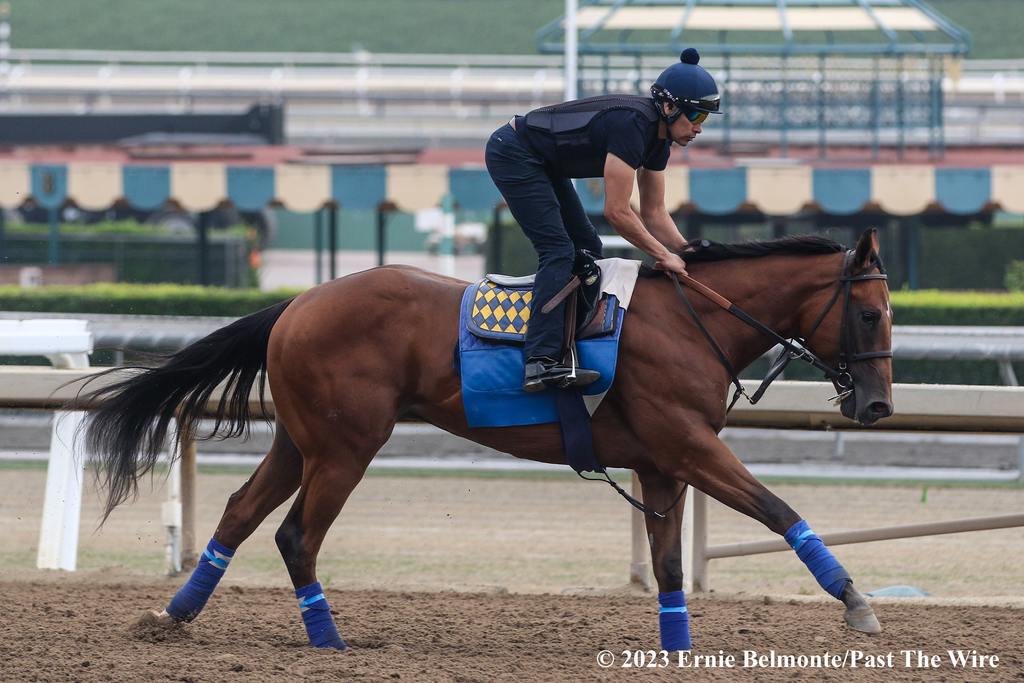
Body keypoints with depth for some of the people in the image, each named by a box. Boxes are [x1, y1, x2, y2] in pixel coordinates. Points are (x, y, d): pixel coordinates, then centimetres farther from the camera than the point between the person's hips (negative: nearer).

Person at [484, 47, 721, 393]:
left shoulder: (659, 136, 1)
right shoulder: (631, 125, -28)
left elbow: (654, 212, 9)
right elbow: (617, 212, -26)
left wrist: (688, 254, -3)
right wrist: (664, 256, -18)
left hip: (542, 165, 11)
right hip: (512, 154, -11)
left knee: (587, 249, 10)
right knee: (558, 251, -19)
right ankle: (541, 362, -29)